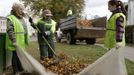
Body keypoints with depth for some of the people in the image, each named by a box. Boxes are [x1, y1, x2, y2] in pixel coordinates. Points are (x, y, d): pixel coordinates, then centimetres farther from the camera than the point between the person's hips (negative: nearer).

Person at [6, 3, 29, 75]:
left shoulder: (21, 18, 14)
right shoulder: (11, 18, -11)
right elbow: (10, 31, -20)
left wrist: (26, 40, 20)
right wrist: (14, 41, -27)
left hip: (21, 42, 8)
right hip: (16, 43, -8)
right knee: (15, 56, 2)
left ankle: (21, 68, 32)